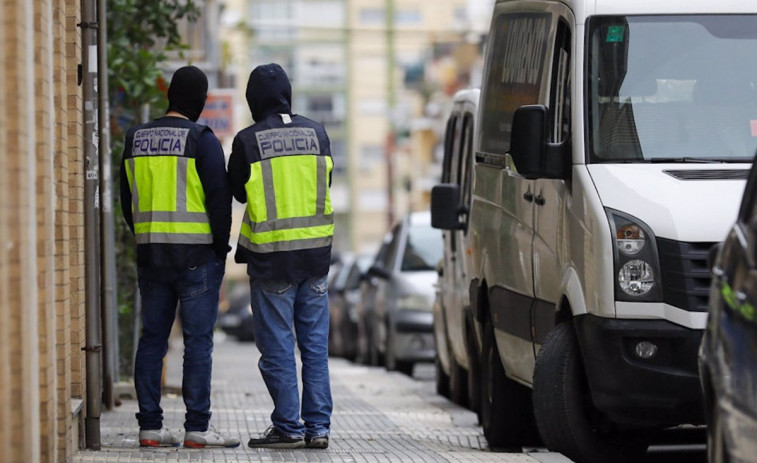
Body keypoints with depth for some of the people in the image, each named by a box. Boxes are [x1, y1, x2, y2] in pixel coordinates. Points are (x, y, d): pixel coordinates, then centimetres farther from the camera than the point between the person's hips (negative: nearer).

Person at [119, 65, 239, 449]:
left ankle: (150, 426, 7)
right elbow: (219, 198, -12)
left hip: (150, 254, 5)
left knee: (152, 339, 8)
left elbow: (128, 201, 13)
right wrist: (221, 247, -1)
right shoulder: (201, 140, -10)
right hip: (196, 254, -5)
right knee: (198, 341, -3)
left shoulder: (136, 139, 8)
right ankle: (196, 428, -5)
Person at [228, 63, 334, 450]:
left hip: (270, 257, -4)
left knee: (277, 346, 2)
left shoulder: (248, 141, -10)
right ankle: (318, 427, 8)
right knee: (315, 345, 9)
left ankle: (288, 426, 1)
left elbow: (237, 191, 3)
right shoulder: (315, 133, 2)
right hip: (315, 251, 4)